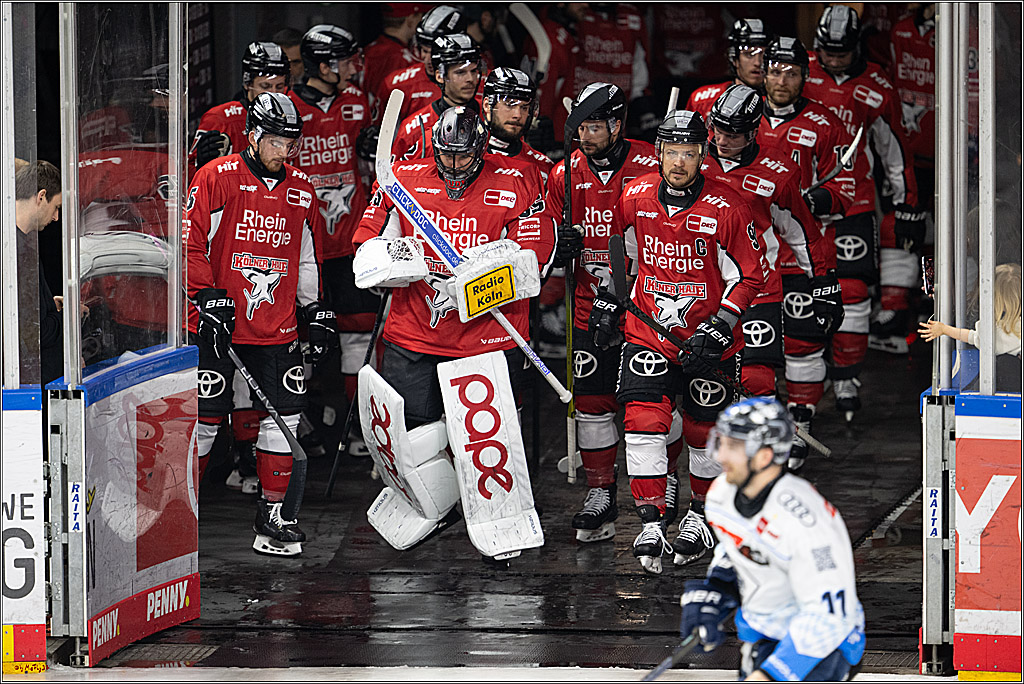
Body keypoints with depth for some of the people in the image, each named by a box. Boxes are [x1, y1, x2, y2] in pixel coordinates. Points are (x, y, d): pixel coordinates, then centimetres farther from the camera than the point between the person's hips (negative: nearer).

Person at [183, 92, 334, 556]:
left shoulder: (301, 191, 11)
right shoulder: (217, 179, -7)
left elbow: (306, 259, 22)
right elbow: (190, 243, -8)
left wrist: (316, 310, 17)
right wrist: (208, 298, -16)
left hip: (276, 325, 5)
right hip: (217, 321, -5)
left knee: (284, 415, 0)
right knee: (205, 417, -4)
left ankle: (271, 515, 10)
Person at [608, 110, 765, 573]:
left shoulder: (726, 209, -14)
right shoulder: (634, 198, -4)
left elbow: (750, 275, -7)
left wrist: (719, 327, -16)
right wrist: (609, 301, 12)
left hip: (707, 338, -2)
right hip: (648, 329, 2)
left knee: (704, 430, 8)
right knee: (644, 421, -12)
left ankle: (702, 515, 29)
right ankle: (650, 524, -7)